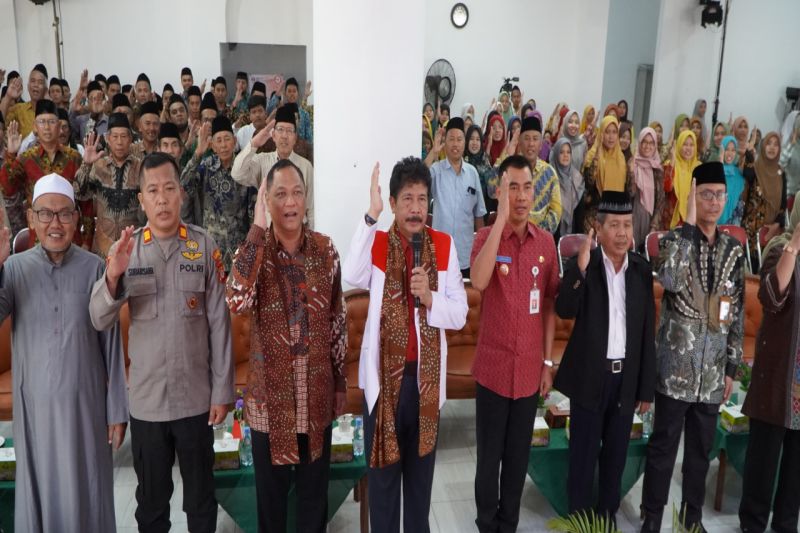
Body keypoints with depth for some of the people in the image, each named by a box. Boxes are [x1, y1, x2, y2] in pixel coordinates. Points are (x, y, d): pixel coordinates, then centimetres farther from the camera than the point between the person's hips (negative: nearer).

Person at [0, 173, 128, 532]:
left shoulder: (93, 267, -7)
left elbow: (111, 343, -3)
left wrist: (117, 409, -1)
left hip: (86, 403, -1)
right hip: (35, 405, 1)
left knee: (87, 493, 10)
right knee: (39, 490, 14)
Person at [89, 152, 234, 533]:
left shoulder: (204, 246, -6)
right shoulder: (125, 249, -2)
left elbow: (219, 322, -4)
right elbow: (99, 320, -8)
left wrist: (222, 391, -4)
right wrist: (113, 276, -28)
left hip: (197, 397, -1)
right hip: (145, 399, 1)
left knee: (201, 495, 15)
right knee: (151, 497, 17)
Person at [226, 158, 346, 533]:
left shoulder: (325, 248, -2)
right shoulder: (253, 249, -8)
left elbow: (338, 319, 5)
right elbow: (237, 301, -30)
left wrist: (341, 381, 7)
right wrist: (257, 229, -28)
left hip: (317, 390, 2)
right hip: (271, 391, -1)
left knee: (315, 488, 17)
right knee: (270, 490, 15)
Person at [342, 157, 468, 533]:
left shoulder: (445, 246, 0)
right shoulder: (377, 243, -5)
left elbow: (460, 315, -1)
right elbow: (352, 277, -28)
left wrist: (430, 298, -20)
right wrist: (371, 215, -31)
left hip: (426, 376, 2)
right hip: (383, 375, -1)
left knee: (421, 468, 18)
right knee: (382, 469, 12)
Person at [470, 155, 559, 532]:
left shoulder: (546, 242, 2)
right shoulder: (486, 236, -8)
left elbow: (549, 305, 8)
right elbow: (478, 282, -29)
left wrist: (547, 362, 7)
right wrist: (502, 217, -28)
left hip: (529, 368, 3)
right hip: (493, 366, -3)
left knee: (519, 454, 15)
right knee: (489, 455, 9)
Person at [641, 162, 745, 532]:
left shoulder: (734, 249, 7)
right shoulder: (674, 238, -6)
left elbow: (737, 312, 11)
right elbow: (670, 279, -29)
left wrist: (732, 366, 9)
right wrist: (689, 224, -23)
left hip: (712, 369, 4)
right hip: (676, 365, -4)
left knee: (701, 447, 15)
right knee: (663, 445, 5)